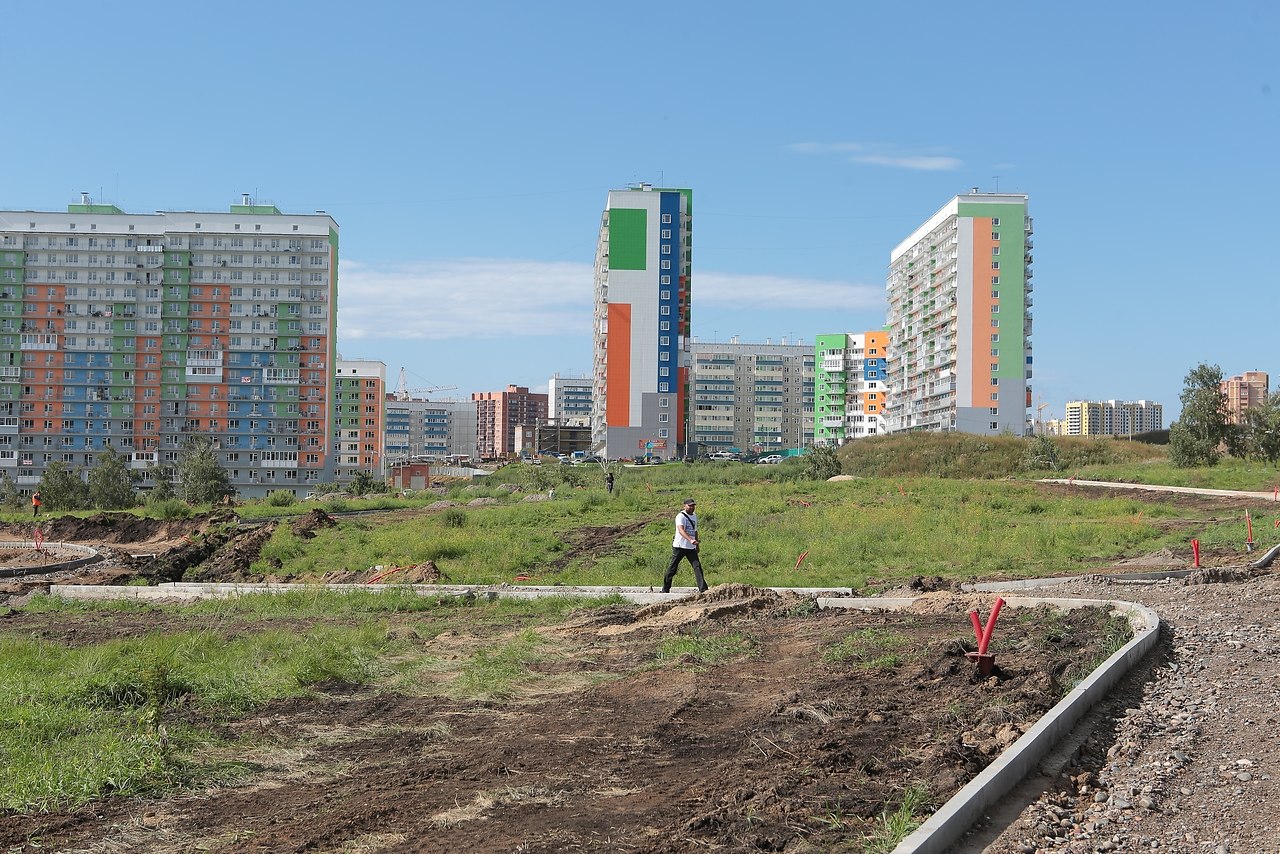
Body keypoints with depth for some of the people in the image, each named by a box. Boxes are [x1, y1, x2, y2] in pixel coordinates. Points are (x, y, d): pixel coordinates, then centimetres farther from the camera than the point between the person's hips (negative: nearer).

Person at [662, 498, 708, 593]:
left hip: (691, 548, 6)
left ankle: (703, 589, -8)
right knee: (672, 569, 1)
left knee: (697, 566, -5)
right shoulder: (681, 516, -13)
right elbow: (681, 530, -29)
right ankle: (665, 589, 12)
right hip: (679, 546, -6)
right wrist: (691, 540, -44)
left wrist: (697, 545, 22)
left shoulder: (694, 515, 13)